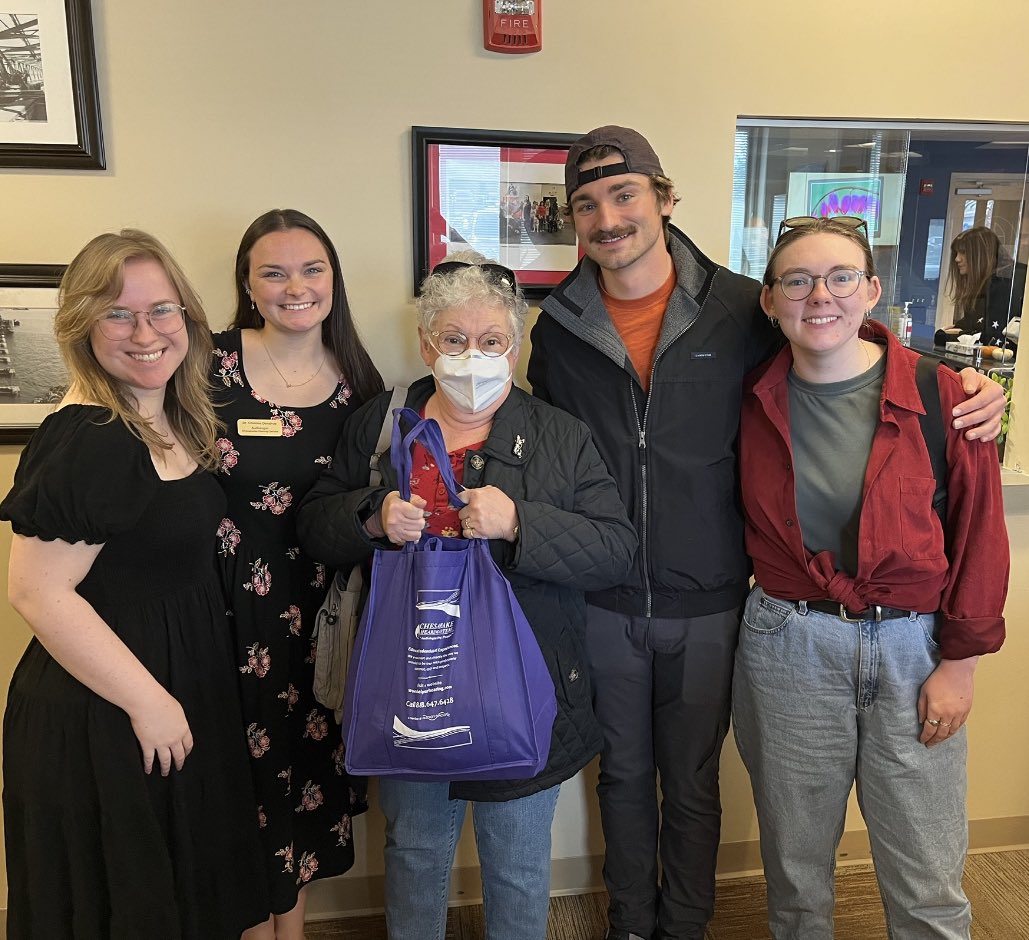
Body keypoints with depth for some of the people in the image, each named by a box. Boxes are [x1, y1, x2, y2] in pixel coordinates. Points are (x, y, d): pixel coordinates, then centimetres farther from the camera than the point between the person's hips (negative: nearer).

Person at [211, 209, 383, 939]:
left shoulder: (358, 381, 2)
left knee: (310, 757, 16)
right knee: (250, 767, 8)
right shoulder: (212, 366, -8)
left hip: (322, 607, 3)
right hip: (235, 604, -3)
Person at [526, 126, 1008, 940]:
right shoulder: (558, 329, -2)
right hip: (603, 605, 2)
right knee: (624, 775, 20)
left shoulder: (742, 310, -8)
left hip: (708, 606, -1)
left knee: (693, 786, 17)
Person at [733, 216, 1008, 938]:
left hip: (914, 646, -1)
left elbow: (979, 531, -3)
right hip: (789, 645, 1)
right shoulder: (755, 398, -1)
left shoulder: (936, 392, -6)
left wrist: (961, 661, -3)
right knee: (795, 872, 16)